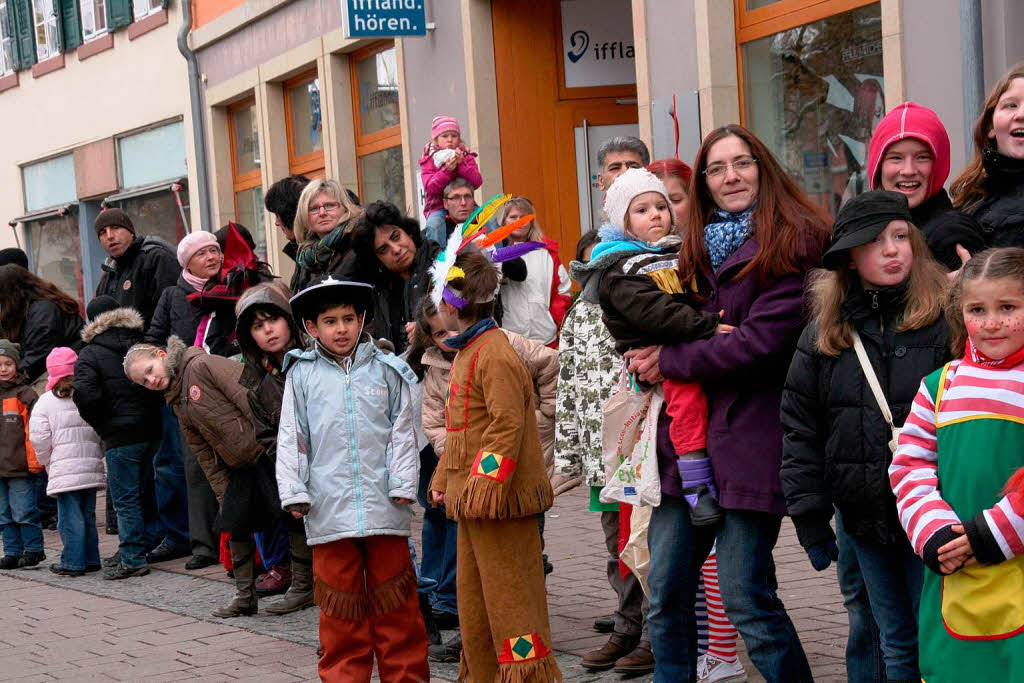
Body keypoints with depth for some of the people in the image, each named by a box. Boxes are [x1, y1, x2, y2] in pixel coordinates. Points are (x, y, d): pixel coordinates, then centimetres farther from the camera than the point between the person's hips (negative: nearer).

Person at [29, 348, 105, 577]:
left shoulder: (46, 401, -5)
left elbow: (39, 439, -6)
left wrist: (48, 463, 9)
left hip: (64, 470, -4)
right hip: (91, 467, 4)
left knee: (70, 516, -2)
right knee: (88, 514, 14)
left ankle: (73, 563, -1)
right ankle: (91, 559, 18)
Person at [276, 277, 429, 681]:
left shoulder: (385, 370, 5)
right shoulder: (302, 375, 5)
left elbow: (402, 432, 6)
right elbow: (290, 437, 6)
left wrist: (403, 484, -1)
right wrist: (294, 491, -1)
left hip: (383, 504, 0)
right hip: (329, 507, 0)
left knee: (394, 601, 7)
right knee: (340, 604, 7)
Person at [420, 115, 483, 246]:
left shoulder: (467, 157, 11)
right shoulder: (429, 160, 4)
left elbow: (477, 182, -4)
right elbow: (430, 188, -11)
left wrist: (462, 164, -17)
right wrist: (447, 170, -23)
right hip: (439, 207, -2)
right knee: (434, 225, -35)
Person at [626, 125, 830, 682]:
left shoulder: (793, 243, -5)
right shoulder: (701, 248, 17)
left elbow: (763, 338, -15)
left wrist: (671, 361, -10)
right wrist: (651, 354, -4)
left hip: (751, 438, -7)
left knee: (745, 597, -6)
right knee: (665, 594, 7)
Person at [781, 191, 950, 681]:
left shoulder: (946, 319, -7)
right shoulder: (824, 331, 5)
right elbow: (799, 428, 7)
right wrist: (809, 519, 3)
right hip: (862, 514, 4)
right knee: (896, 644, 15)